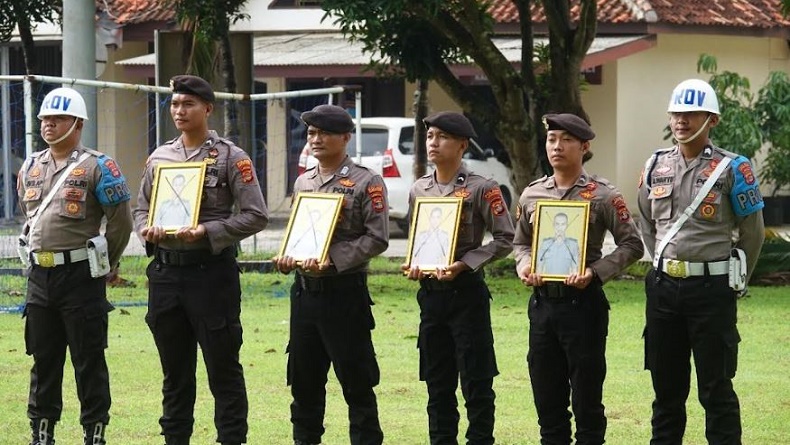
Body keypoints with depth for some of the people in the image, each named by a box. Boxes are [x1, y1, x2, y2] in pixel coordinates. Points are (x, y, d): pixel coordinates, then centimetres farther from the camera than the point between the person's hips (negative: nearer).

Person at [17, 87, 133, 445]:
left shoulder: (97, 167, -8)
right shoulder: (31, 168, 11)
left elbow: (121, 221, -6)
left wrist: (104, 266, 1)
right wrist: (35, 255, 16)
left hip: (81, 276, -6)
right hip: (39, 277, 6)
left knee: (89, 361, -1)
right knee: (43, 359, 11)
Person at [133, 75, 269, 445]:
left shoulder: (230, 158, -4)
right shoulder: (159, 158, 12)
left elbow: (255, 216, -8)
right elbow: (141, 208, 18)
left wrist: (206, 231, -18)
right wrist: (146, 229, -5)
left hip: (212, 271, -5)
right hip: (165, 272, 5)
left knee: (223, 369, -1)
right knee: (175, 370, 13)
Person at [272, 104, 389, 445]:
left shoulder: (366, 182, -5)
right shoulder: (303, 182, 14)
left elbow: (377, 238, -10)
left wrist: (332, 260, -19)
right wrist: (287, 258, 0)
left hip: (345, 292, -6)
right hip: (304, 290, 6)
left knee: (356, 380, -3)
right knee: (304, 381, 11)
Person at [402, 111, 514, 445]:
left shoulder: (481, 189, -8)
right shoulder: (418, 190, 10)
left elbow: (504, 239, -9)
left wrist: (463, 264, -16)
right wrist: (413, 264, 0)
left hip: (467, 291, -6)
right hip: (430, 292, 6)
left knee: (476, 380, -2)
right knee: (437, 382, 10)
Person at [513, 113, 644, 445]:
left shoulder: (602, 195, -5)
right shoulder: (531, 194, 8)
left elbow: (631, 245, -4)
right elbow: (521, 243, 18)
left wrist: (595, 272, -16)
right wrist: (524, 266, -3)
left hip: (583, 302, -5)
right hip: (542, 302, 5)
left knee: (586, 395, 0)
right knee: (547, 396, 9)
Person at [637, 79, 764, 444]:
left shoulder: (732, 168, -6)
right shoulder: (656, 166, 8)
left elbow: (752, 232, 1)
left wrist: (734, 280, 7)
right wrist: (664, 268, 15)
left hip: (711, 289, -5)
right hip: (663, 287, 5)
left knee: (716, 387, -1)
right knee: (666, 384, 12)